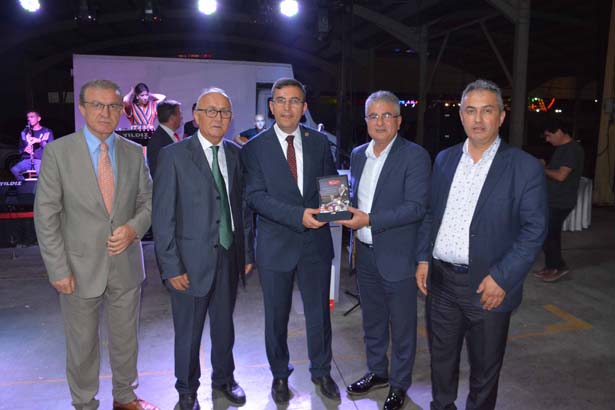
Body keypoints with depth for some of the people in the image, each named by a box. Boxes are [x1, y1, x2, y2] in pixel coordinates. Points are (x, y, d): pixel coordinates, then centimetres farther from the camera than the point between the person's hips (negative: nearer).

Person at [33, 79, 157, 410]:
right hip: (80, 268, -2)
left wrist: (134, 228, -13)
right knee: (82, 345, 14)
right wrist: (58, 269, -11)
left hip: (126, 266, 3)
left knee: (126, 340, 18)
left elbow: (148, 201, 8)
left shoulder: (134, 153, 1)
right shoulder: (58, 151, -8)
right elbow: (46, 215, -8)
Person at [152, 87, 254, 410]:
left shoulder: (235, 154, 4)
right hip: (192, 261, -4)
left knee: (224, 326, 20)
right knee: (188, 333, 13)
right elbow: (162, 217, -11)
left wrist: (247, 252, 6)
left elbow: (243, 206, 7)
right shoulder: (174, 156, -10)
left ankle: (223, 378, 44)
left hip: (229, 258, 4)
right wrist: (171, 267, -13)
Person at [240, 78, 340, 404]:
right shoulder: (255, 148, -4)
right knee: (277, 316, 14)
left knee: (319, 313, 14)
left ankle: (321, 371, 37)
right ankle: (280, 374, 37)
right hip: (276, 245, -1)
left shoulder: (319, 142, 4)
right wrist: (299, 215, -23)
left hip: (316, 242, 2)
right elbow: (255, 196, -12)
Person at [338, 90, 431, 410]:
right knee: (372, 321, 22)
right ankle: (376, 372, 42)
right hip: (365, 253, 6)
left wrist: (369, 220, -24)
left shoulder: (415, 156, -12)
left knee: (402, 327, 11)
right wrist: (345, 211, -1)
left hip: (397, 257, -6)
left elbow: (417, 206, -20)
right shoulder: (358, 155, 8)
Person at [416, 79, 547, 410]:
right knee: (441, 357, 20)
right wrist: (423, 258, 4)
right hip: (440, 279, 4)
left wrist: (502, 278, -16)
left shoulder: (525, 167, -8)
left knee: (485, 367, 14)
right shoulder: (444, 159, 6)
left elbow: (534, 230, -10)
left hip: (487, 286, -4)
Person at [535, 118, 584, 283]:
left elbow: (561, 175, -24)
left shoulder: (572, 149, -17)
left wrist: (543, 169, -11)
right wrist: (544, 168, 3)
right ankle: (551, 266, 22)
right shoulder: (562, 148, 13)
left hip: (560, 202, -10)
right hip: (553, 200, 10)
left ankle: (559, 266, 8)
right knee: (552, 234, 14)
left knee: (545, 235, -6)